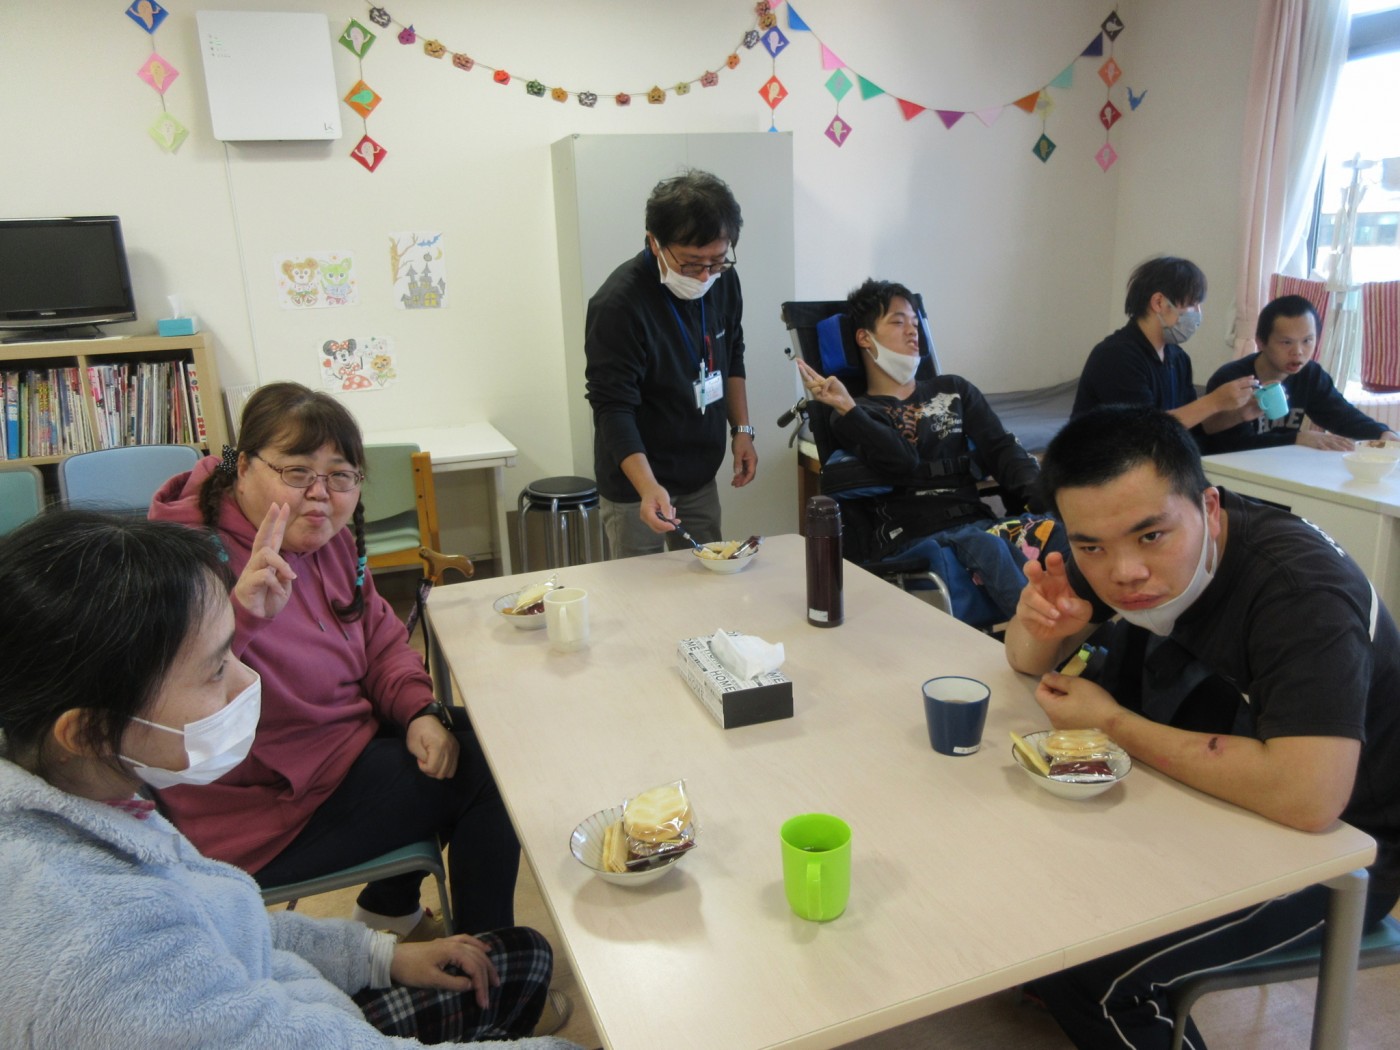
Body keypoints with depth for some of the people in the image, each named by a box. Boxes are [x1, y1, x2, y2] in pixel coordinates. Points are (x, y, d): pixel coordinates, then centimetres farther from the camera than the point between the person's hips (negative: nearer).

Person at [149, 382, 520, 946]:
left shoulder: (327, 538, 0)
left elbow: (380, 640, 10)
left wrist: (421, 713, -7)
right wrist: (237, 614, -53)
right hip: (262, 812, -9)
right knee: (486, 774, -8)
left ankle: (390, 907, 33)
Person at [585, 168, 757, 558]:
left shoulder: (723, 279, -3)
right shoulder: (618, 305, -24)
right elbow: (613, 408, -25)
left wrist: (741, 429, 6)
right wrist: (648, 487, -36)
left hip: (701, 479, 6)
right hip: (636, 488, -6)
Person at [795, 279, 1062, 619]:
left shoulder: (954, 390, 25)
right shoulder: (856, 417, 12)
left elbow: (1002, 450, 12)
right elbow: (901, 465, -8)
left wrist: (1047, 497, -7)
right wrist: (846, 409, -20)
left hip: (977, 523, 4)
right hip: (911, 537, -4)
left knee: (1050, 534, -28)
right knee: (986, 546, -35)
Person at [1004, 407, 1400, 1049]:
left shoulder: (1299, 586, -31)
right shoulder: (1119, 545, -10)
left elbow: (1307, 796, -41)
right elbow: (1026, 657, 0)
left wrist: (1112, 723, -29)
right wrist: (1043, 628, -25)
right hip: (1220, 793, 7)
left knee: (1082, 971, -19)